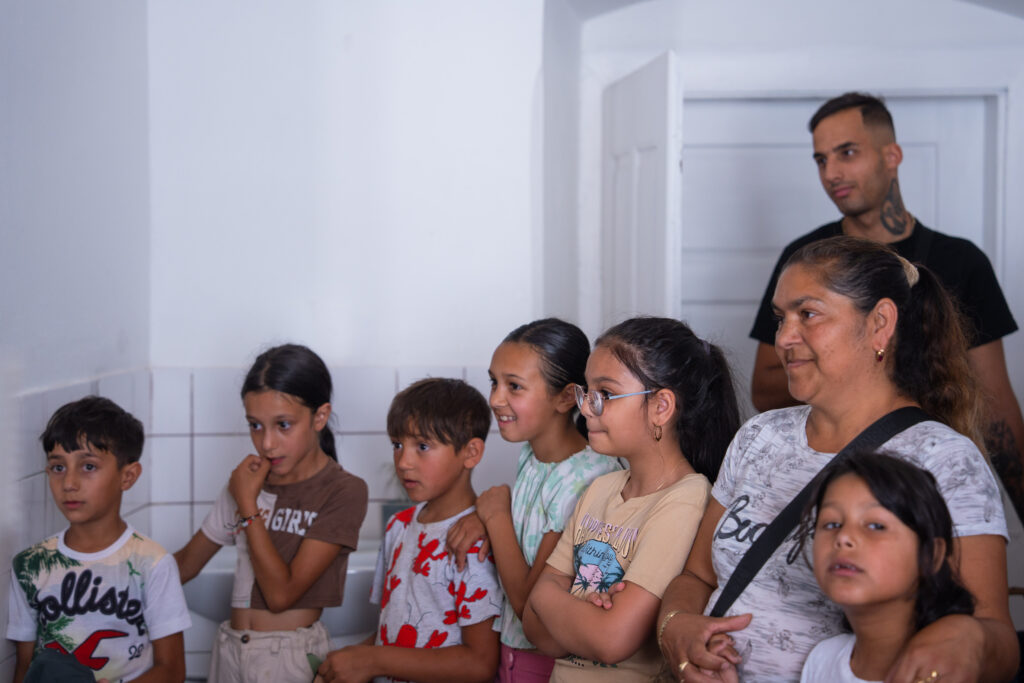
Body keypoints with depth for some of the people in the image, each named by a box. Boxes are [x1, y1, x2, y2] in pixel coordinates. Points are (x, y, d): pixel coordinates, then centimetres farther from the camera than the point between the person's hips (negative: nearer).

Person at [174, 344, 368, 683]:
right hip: (229, 648, 5)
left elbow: (281, 594, -17)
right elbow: (186, 562, 11)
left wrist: (248, 506, -14)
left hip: (291, 653, -5)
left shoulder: (343, 491, -13)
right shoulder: (246, 481, 4)